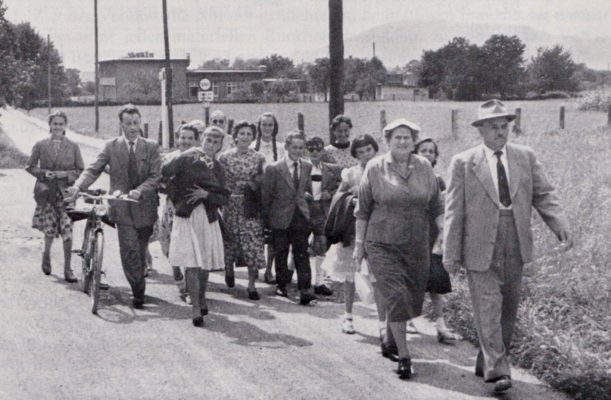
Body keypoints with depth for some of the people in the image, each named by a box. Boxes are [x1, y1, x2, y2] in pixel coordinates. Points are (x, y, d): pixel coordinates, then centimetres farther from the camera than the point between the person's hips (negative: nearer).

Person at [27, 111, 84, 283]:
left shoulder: (73, 146, 4)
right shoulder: (40, 145, 4)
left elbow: (80, 170, 6)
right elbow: (30, 166, 8)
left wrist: (65, 174, -11)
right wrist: (44, 173, -9)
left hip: (66, 192, 0)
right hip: (46, 191, 0)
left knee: (67, 230, -7)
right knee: (50, 229, -1)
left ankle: (67, 268, 3)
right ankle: (46, 253, 32)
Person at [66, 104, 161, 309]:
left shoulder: (151, 147, 4)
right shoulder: (111, 146, 4)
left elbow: (155, 177, -3)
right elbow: (94, 170, 0)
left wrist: (140, 191, -20)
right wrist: (78, 186, -18)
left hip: (144, 206, 2)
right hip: (122, 207, -1)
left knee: (141, 250, 12)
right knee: (130, 249, -13)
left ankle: (139, 288, 28)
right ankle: (139, 291, -8)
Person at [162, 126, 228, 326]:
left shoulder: (218, 169, 12)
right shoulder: (187, 159, 0)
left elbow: (224, 199, 5)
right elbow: (165, 172, -18)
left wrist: (206, 194, -12)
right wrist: (187, 155, -20)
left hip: (208, 218, 4)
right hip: (186, 216, -4)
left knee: (205, 264, 11)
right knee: (191, 264, -11)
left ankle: (201, 298, 34)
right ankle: (195, 307, -7)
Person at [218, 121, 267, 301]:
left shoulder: (258, 158, 4)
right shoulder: (225, 157, 1)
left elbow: (264, 183, 8)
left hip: (251, 207, 0)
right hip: (231, 205, 0)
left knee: (253, 244, -6)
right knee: (230, 241, 9)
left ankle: (252, 285, 1)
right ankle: (229, 270, 39)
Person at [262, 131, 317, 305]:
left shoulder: (307, 167, 7)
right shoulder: (274, 168, -7)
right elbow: (266, 195, -2)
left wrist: (305, 195, 5)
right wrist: (266, 219, 0)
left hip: (301, 215, 2)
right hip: (280, 217, -2)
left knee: (302, 252, -5)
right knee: (281, 252, 9)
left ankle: (305, 289, -9)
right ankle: (282, 285, 25)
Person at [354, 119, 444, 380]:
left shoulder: (424, 168, 4)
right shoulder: (375, 169, -2)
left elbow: (436, 207, 10)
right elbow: (363, 210, 3)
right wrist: (359, 243, 2)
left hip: (417, 247, 3)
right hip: (382, 246, -3)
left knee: (413, 300, 10)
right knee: (396, 297, -13)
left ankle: (390, 341, 34)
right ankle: (403, 356, -5)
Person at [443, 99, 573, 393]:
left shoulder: (525, 157, 7)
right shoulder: (463, 163, -3)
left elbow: (544, 195, 5)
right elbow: (454, 211, -3)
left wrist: (561, 226, -12)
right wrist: (451, 253, -6)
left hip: (515, 247, 4)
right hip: (480, 247, -4)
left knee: (508, 308, 12)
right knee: (488, 308, -9)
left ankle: (487, 363, 27)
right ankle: (497, 369, -7)